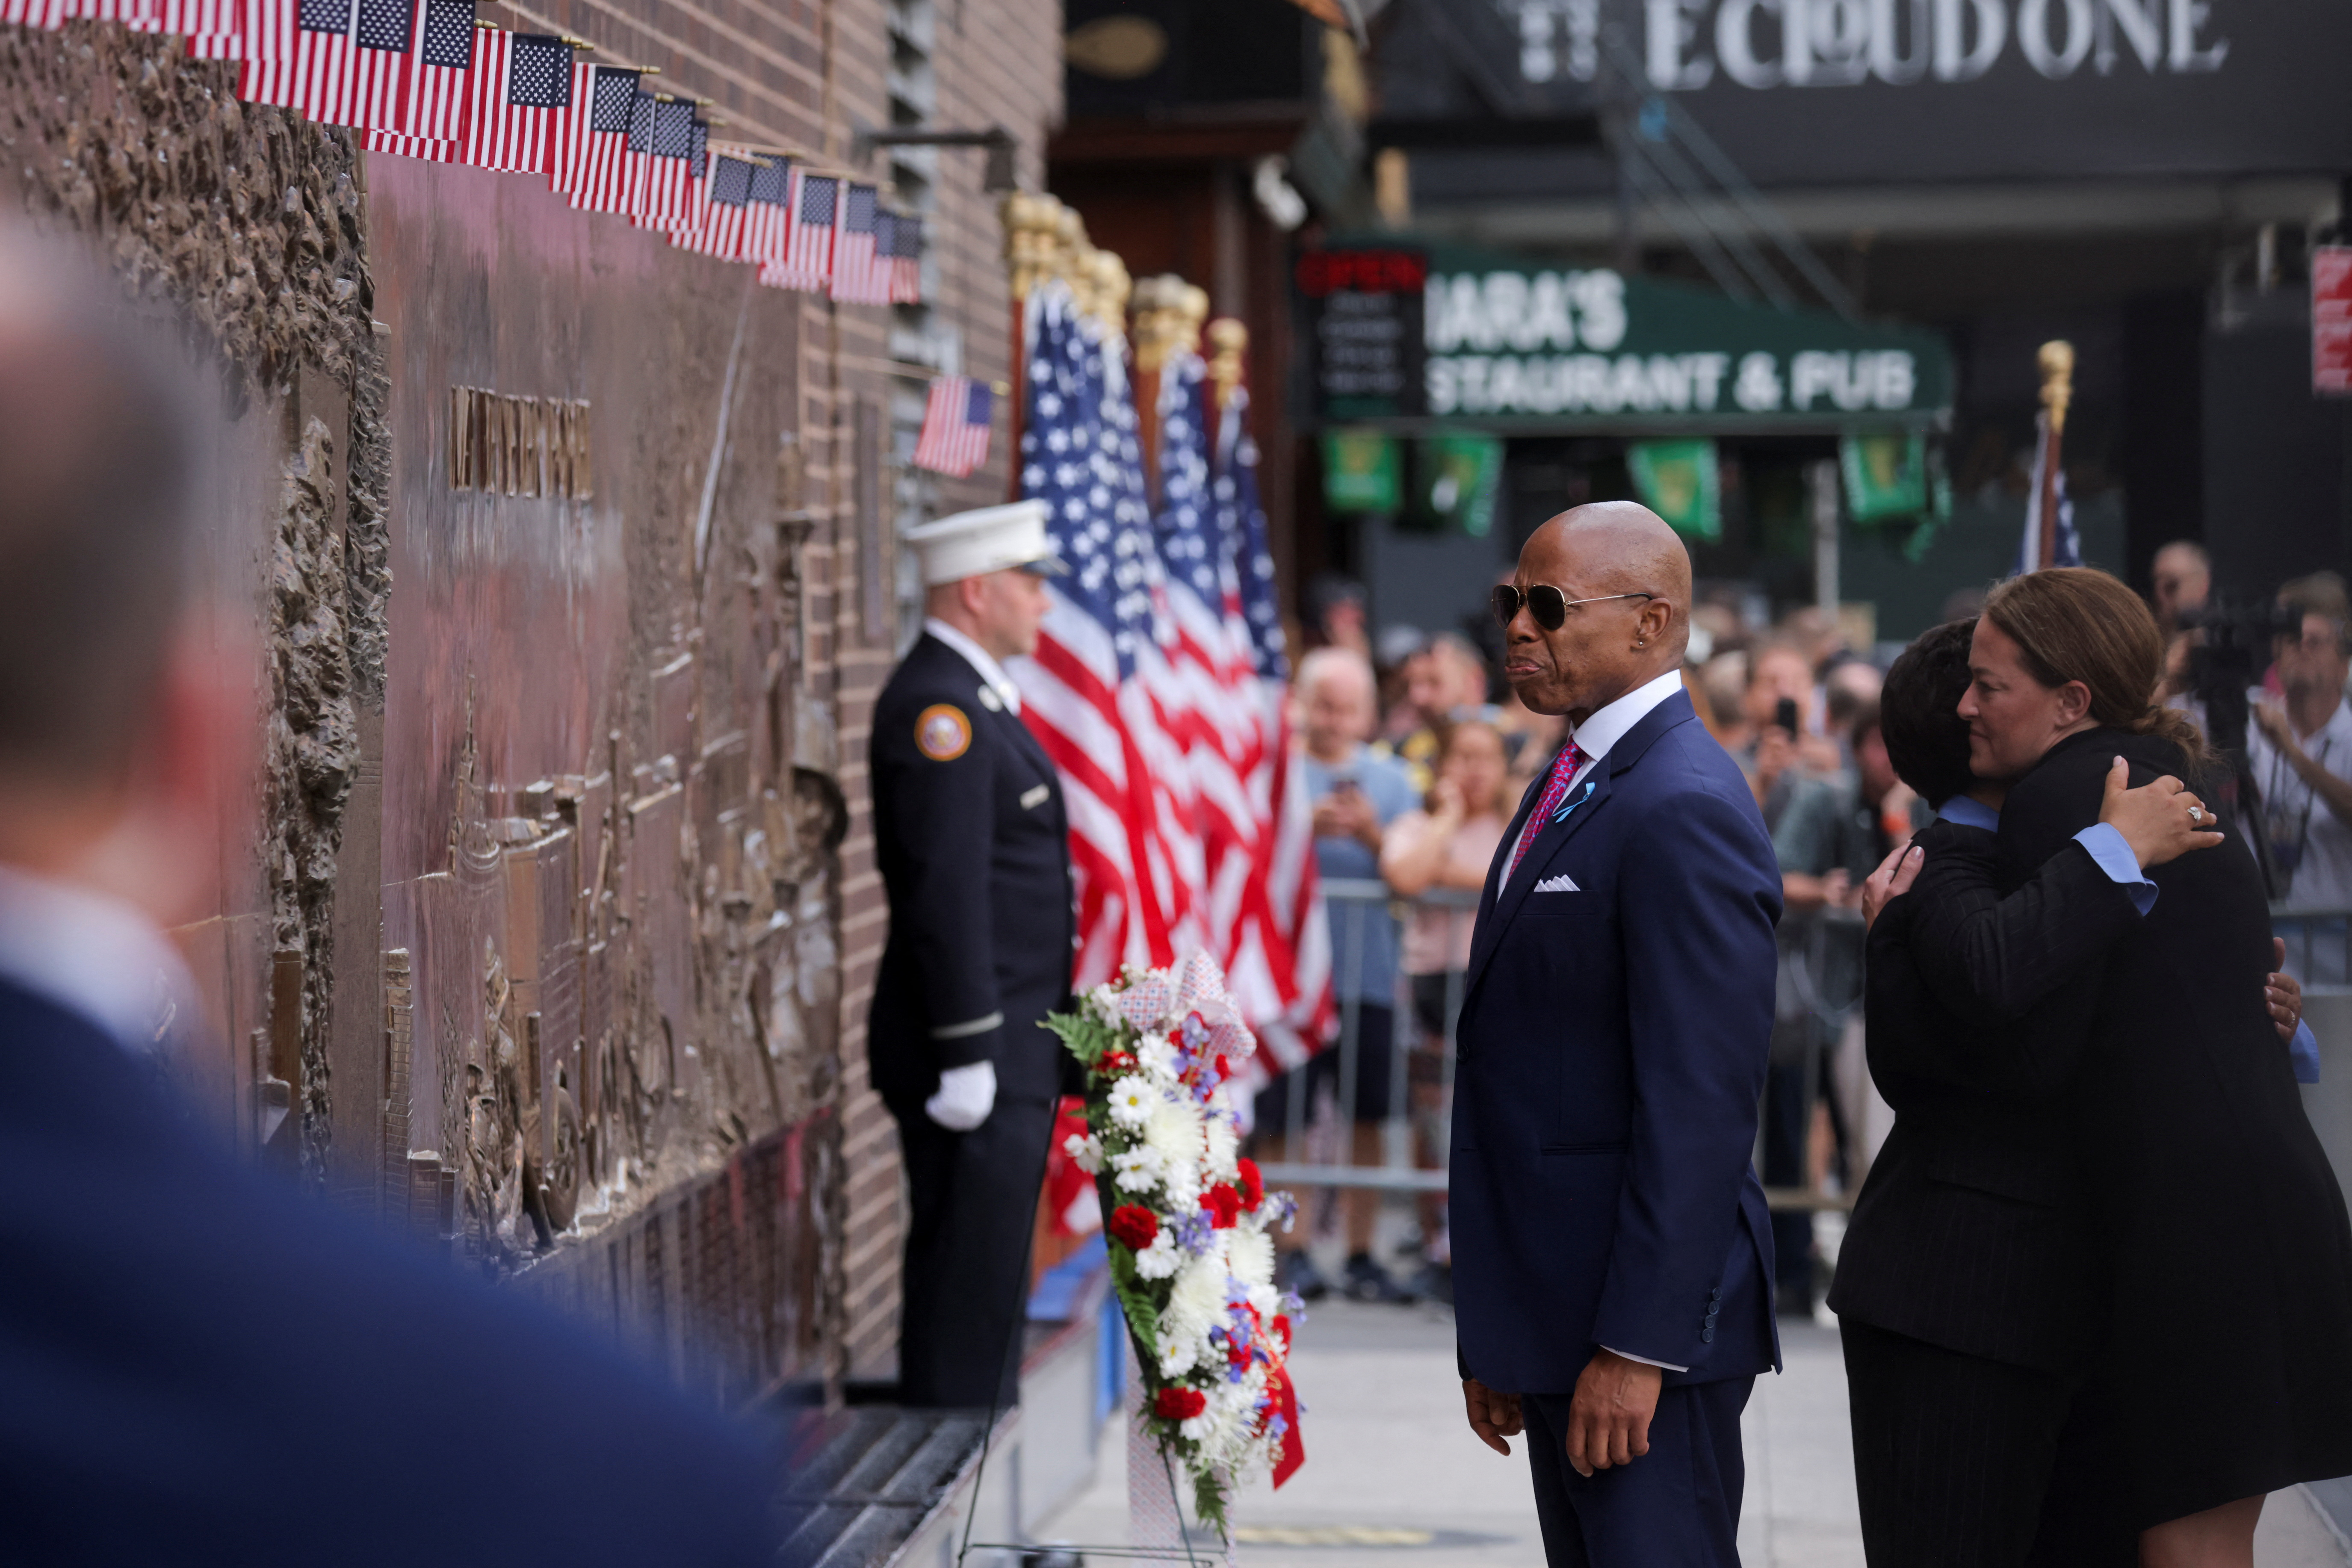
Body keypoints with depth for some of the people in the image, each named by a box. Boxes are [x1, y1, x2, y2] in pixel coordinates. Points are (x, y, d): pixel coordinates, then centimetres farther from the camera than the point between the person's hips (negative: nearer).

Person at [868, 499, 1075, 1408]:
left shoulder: (975, 698, 17)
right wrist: (968, 1055, -23)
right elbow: (944, 891, -22)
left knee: (991, 1278, 14)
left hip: (1010, 1053, 10)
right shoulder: (938, 706, -16)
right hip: (975, 1048, -10)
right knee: (966, 1278, -6)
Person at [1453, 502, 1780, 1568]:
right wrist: (1497, 1338, 17)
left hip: (1648, 1320, -10)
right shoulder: (1569, 787, 16)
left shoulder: (1684, 811, -16)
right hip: (1558, 1318, 10)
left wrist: (1638, 1346, -22)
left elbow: (1700, 1106, -21)